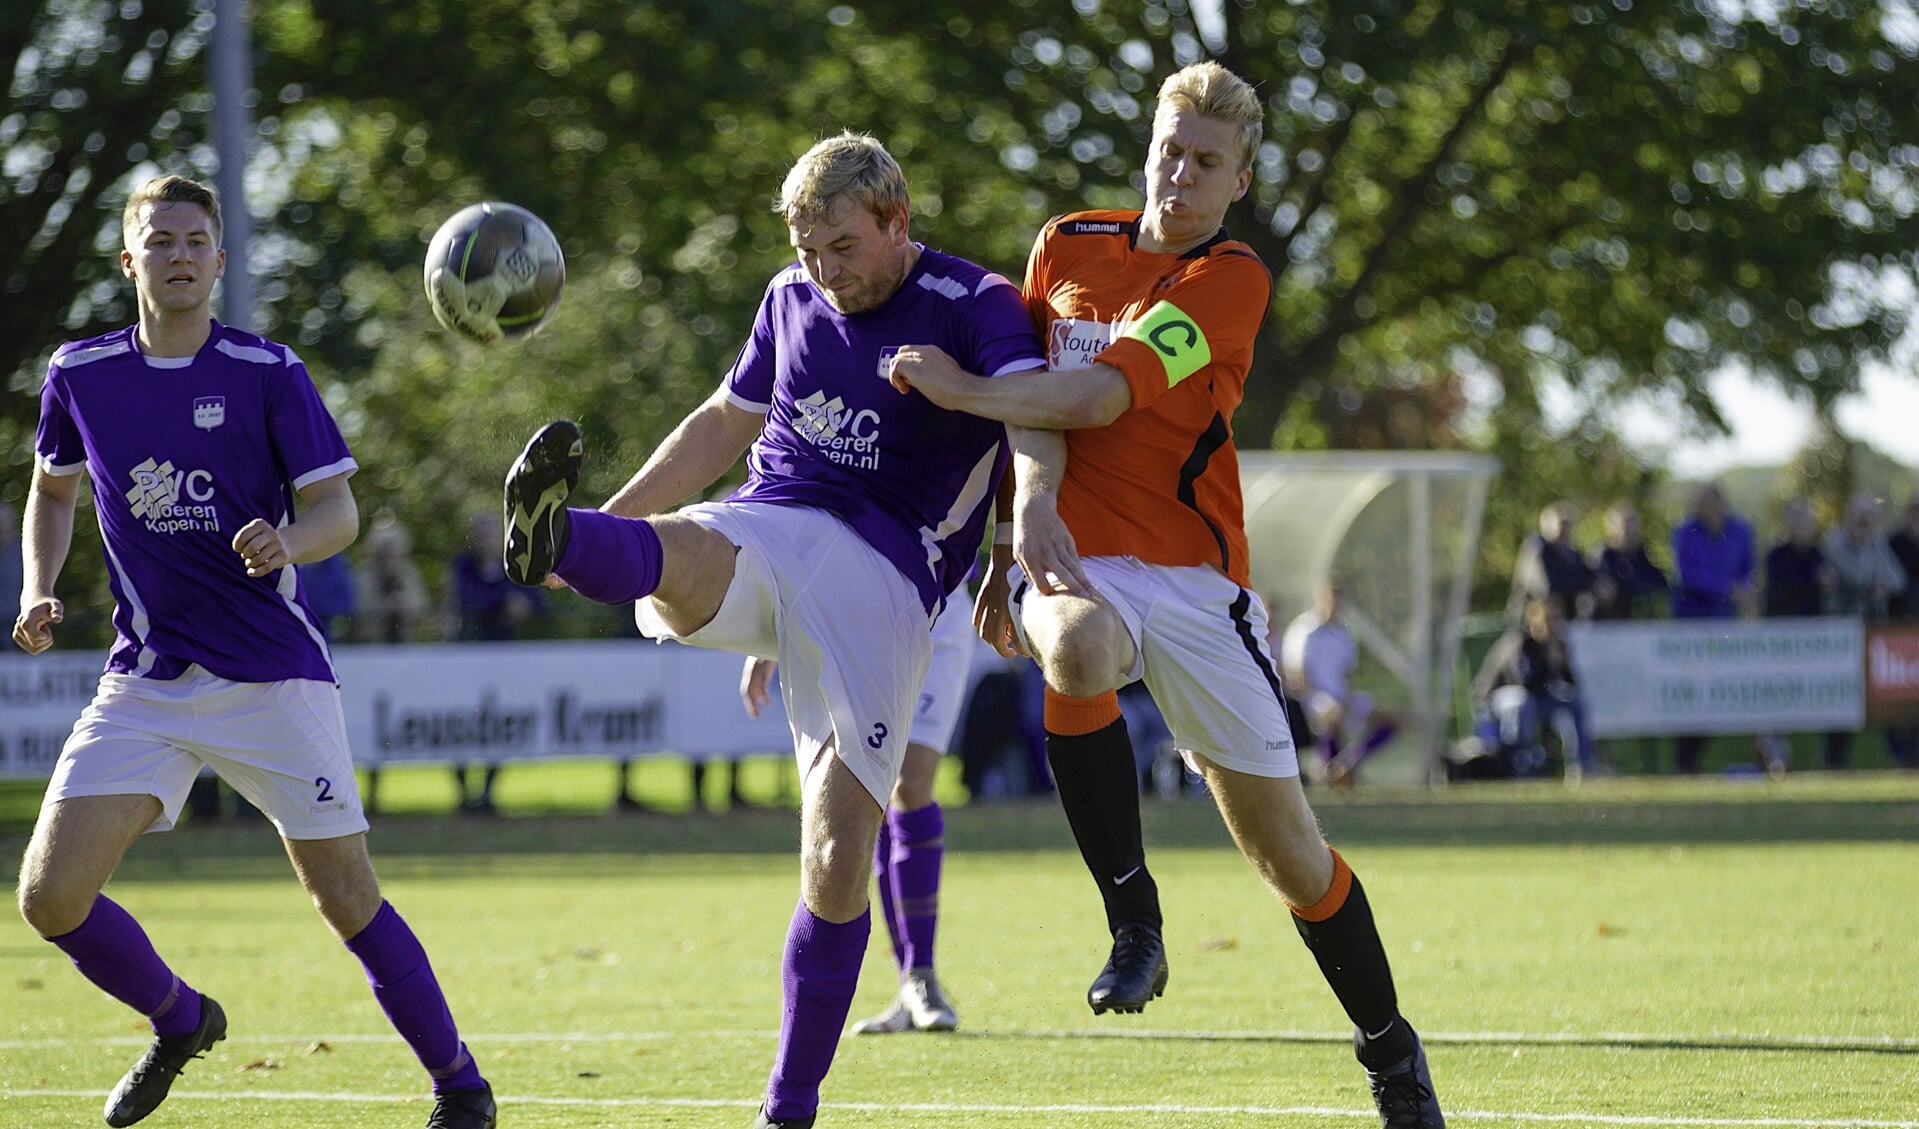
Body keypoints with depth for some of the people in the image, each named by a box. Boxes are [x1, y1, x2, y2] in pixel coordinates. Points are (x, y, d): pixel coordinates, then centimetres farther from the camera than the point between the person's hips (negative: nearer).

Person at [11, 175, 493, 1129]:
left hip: (274, 677, -3)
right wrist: (39, 592, 5)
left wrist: (288, 542, -29)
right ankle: (179, 1024, 19)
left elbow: (339, 511, -7)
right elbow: (52, 488, 21)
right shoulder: (79, 375, 3)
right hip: (146, 683, 3)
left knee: (347, 901, -4)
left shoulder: (267, 373, -6)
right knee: (50, 896, -10)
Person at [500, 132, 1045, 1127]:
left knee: (839, 865, -9)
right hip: (759, 527, 3)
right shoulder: (792, 298, 17)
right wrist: (606, 522, 30)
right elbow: (724, 423, 32)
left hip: (881, 574, -3)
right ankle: (554, 541, -71)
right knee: (677, 561, -36)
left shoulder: (974, 307, -1)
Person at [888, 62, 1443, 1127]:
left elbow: (1101, 395, -15)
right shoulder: (1066, 246, 9)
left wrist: (962, 389, -11)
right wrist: (1031, 509, -11)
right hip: (1074, 558, 1)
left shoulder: (1232, 279, -5)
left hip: (1191, 570, -1)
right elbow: (1037, 396, 7)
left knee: (1286, 850, 0)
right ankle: (1133, 923, -25)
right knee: (1078, 649, -39)